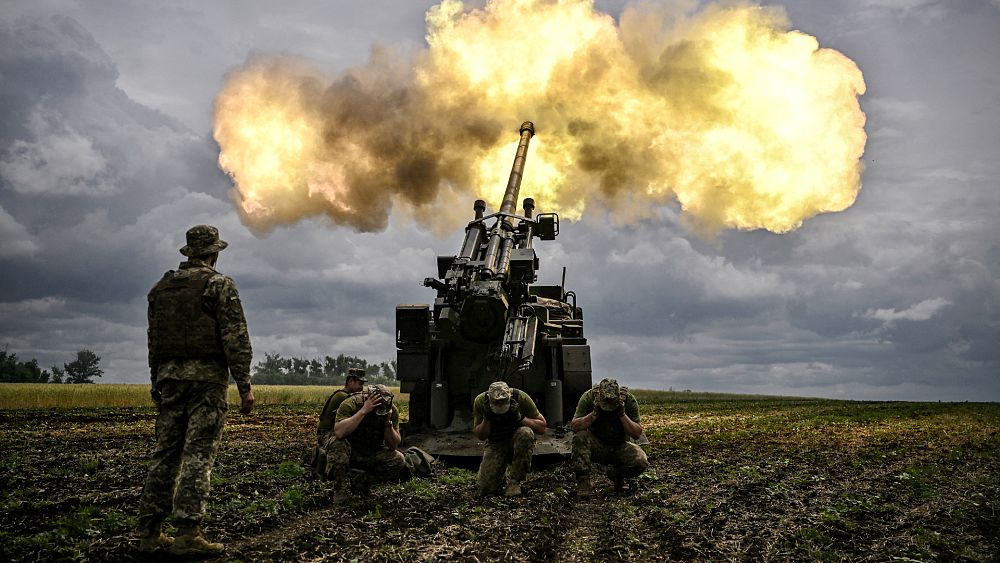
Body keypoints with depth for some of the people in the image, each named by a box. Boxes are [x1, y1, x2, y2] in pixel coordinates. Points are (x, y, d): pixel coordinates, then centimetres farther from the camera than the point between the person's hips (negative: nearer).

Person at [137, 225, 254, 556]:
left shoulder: (161, 288, 15)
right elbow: (236, 339, -10)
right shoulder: (219, 285, -4)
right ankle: (188, 534, -9)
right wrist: (245, 385, -9)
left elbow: (153, 340, 18)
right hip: (207, 378, -6)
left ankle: (150, 534, 10)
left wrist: (156, 383, 24)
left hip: (169, 378, 6)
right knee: (198, 455, -6)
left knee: (165, 454, 9)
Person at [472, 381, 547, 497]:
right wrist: (486, 419, -24)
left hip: (518, 441, -1)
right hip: (495, 444, 1)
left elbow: (542, 427, -14)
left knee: (525, 433, -38)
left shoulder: (521, 397, -21)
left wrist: (520, 418, -29)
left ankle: (515, 481, -22)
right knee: (485, 488, -17)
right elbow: (479, 436, -6)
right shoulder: (480, 401, -16)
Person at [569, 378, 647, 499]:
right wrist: (595, 413, -31)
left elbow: (637, 434, -15)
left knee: (641, 462, -28)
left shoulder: (629, 400, -15)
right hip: (596, 446, -1)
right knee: (580, 436, -32)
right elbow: (574, 426, -20)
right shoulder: (588, 397, -17)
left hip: (620, 447, 1)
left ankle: (617, 475, 6)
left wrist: (622, 414, -28)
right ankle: (583, 481, -22)